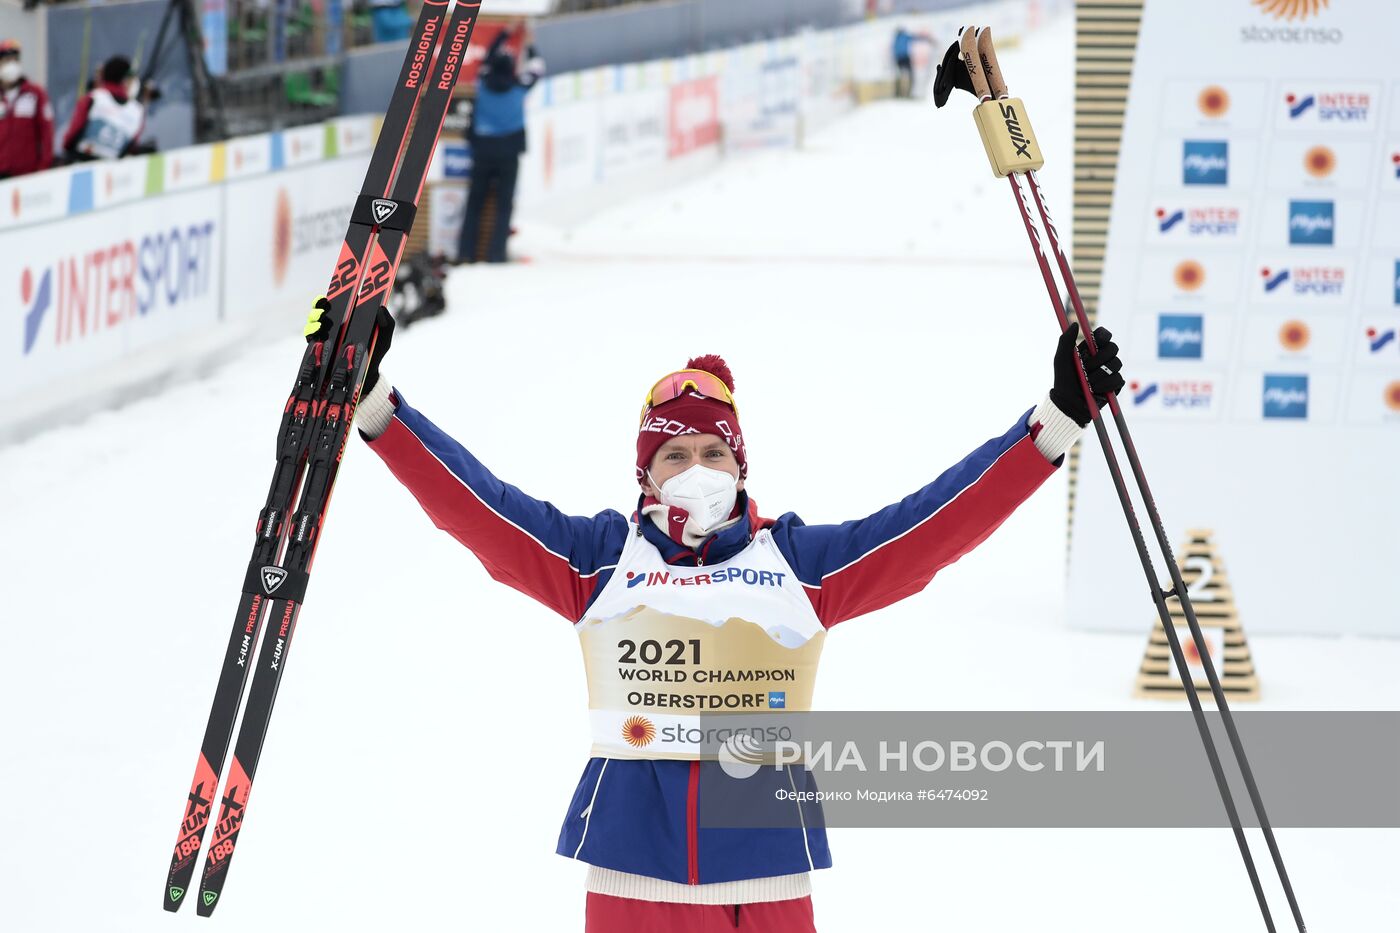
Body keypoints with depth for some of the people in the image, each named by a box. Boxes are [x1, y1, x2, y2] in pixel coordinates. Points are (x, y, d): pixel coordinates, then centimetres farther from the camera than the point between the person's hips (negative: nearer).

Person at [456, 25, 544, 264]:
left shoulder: (485, 83, -4)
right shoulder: (519, 87, -9)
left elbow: (489, 56, 13)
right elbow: (536, 68, 8)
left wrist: (506, 33, 22)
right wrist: (529, 46, 22)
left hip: (482, 151, 2)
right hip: (508, 154, -2)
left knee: (474, 203, 8)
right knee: (504, 206, 2)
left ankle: (466, 252, 2)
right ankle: (496, 253, -5)